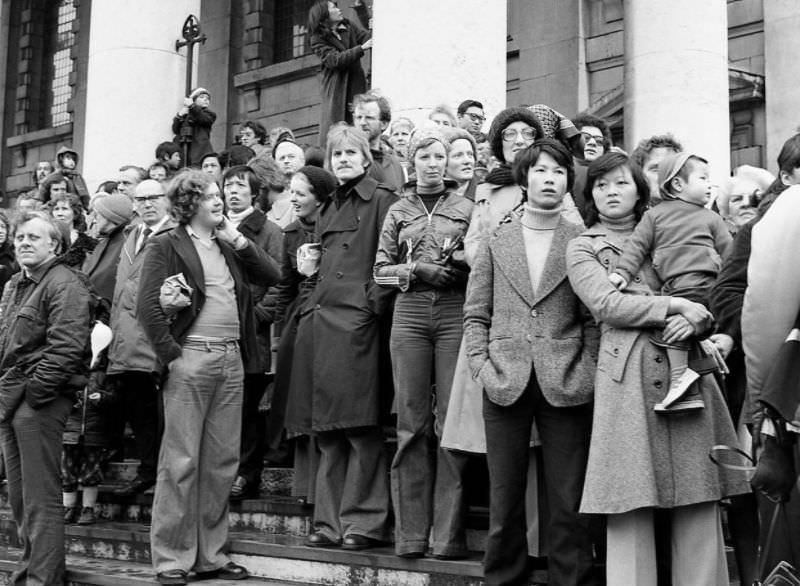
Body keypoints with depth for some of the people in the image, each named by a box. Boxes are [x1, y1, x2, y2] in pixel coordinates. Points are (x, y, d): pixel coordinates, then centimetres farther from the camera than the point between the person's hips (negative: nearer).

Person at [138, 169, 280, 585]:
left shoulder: (228, 246, 18)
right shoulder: (165, 246, -1)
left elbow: (272, 277, 15)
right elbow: (147, 306, -9)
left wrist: (238, 241, 5)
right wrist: (172, 355, -13)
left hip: (232, 361, 6)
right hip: (191, 359, -6)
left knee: (222, 462, 8)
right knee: (181, 461, -5)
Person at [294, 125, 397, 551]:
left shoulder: (381, 200, 1)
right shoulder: (327, 209, 23)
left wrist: (377, 301, -12)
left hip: (356, 319, -8)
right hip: (319, 319, 8)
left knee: (360, 427, -6)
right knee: (327, 428, 8)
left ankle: (364, 522, -1)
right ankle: (330, 521, 13)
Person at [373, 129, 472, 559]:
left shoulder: (466, 208, 10)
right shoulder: (399, 212, 15)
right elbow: (381, 271, 11)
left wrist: (458, 264, -12)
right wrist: (419, 270, -5)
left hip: (455, 313, -1)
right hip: (410, 314, 1)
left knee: (450, 418, -5)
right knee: (412, 420, 0)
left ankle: (449, 533, -2)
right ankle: (411, 533, 4)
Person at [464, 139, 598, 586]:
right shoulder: (496, 243, 11)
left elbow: (593, 317, 3)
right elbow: (476, 315, 10)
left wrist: (588, 374, -7)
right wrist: (482, 366, -2)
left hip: (566, 385, -1)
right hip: (506, 383, 2)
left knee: (569, 502, 1)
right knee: (504, 499, 7)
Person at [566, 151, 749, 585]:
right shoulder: (582, 248, 12)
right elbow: (606, 304, -4)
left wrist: (698, 319, -7)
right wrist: (677, 306, -10)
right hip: (627, 374, -3)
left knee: (699, 497, 0)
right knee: (632, 500, -5)